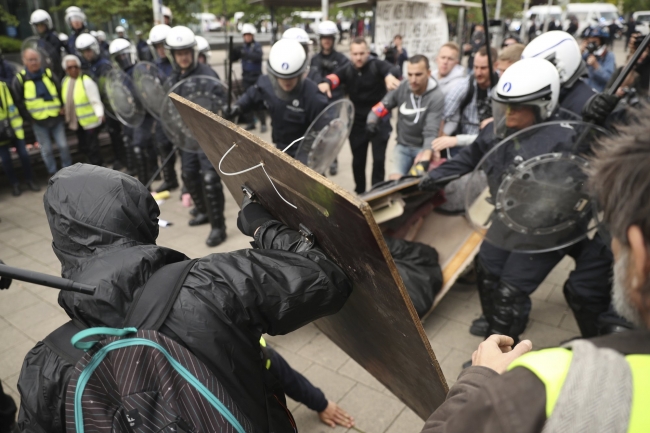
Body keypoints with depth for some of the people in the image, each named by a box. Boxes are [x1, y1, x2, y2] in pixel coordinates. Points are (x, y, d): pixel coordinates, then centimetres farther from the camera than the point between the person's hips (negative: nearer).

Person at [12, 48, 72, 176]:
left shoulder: (49, 74, 4)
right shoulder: (20, 79, -3)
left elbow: (60, 92, 13)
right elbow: (18, 101, 0)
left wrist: (61, 107, 2)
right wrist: (28, 117, -5)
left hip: (56, 118, 2)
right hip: (38, 122, -2)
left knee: (63, 146, 7)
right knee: (46, 150, 5)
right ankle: (53, 174, 18)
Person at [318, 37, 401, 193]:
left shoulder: (377, 65, -10)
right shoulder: (347, 70, -3)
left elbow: (388, 68, -32)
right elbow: (335, 76, -23)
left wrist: (389, 75, -58)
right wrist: (327, 83, -48)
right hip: (357, 122, 3)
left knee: (379, 159, -1)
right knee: (358, 161, 11)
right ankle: (359, 193, 29)